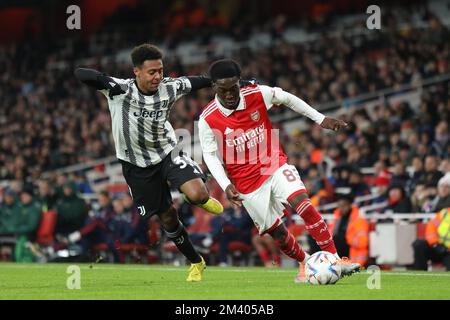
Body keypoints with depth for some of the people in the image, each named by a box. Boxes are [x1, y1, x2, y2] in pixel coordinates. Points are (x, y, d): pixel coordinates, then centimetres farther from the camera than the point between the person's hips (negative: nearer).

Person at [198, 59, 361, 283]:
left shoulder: (257, 95, -10)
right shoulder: (207, 120, -14)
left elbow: (287, 99, 8)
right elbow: (209, 155, -5)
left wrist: (321, 119, 10)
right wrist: (226, 186, -18)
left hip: (275, 164, 0)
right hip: (247, 180, 0)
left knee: (302, 202, -24)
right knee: (277, 232, 3)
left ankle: (334, 259, -22)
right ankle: (304, 263, 32)